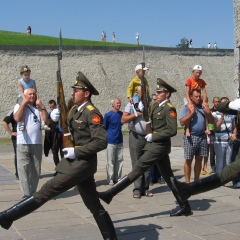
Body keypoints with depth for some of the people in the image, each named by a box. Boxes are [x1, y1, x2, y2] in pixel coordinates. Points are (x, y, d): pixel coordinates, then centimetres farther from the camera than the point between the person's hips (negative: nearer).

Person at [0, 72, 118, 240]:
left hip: (82, 163, -10)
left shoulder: (92, 113, -13)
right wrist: (56, 120, -3)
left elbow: (101, 142, -21)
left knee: (48, 190, -10)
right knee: (94, 205, 13)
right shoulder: (75, 110, 14)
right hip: (77, 162, 10)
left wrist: (76, 152, -20)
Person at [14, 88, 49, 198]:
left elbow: (46, 120, -1)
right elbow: (17, 118, -13)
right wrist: (24, 103, -7)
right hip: (22, 143, -3)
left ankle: (33, 193, 18)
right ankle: (27, 195, -5)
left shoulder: (39, 108, 13)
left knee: (35, 170, 7)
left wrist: (41, 106, -3)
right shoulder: (19, 106, 7)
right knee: (24, 169, -6)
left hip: (37, 143, 3)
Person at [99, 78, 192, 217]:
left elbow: (172, 131, -19)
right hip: (156, 145, 10)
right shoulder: (156, 106, 14)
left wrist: (153, 136, -17)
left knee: (137, 170, -10)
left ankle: (110, 194, -9)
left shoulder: (169, 109, -13)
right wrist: (142, 110, -2)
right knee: (168, 177, 12)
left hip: (159, 146, -10)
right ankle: (185, 206, 18)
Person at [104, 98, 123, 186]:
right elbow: (104, 128, 0)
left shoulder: (121, 114, 6)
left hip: (120, 141, 5)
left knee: (119, 160, 8)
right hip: (111, 142, -5)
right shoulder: (108, 115, -7)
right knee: (110, 162, 0)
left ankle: (117, 178, 17)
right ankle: (110, 179, 7)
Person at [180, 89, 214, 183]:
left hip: (202, 136, 5)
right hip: (190, 137, -4)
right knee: (189, 160, -1)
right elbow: (182, 122, -13)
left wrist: (208, 112, -8)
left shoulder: (203, 107, 11)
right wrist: (191, 113, -18)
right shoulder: (186, 108, -2)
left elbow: (211, 121, 8)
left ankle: (196, 181, 20)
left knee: (199, 159, 10)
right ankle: (187, 182, 7)